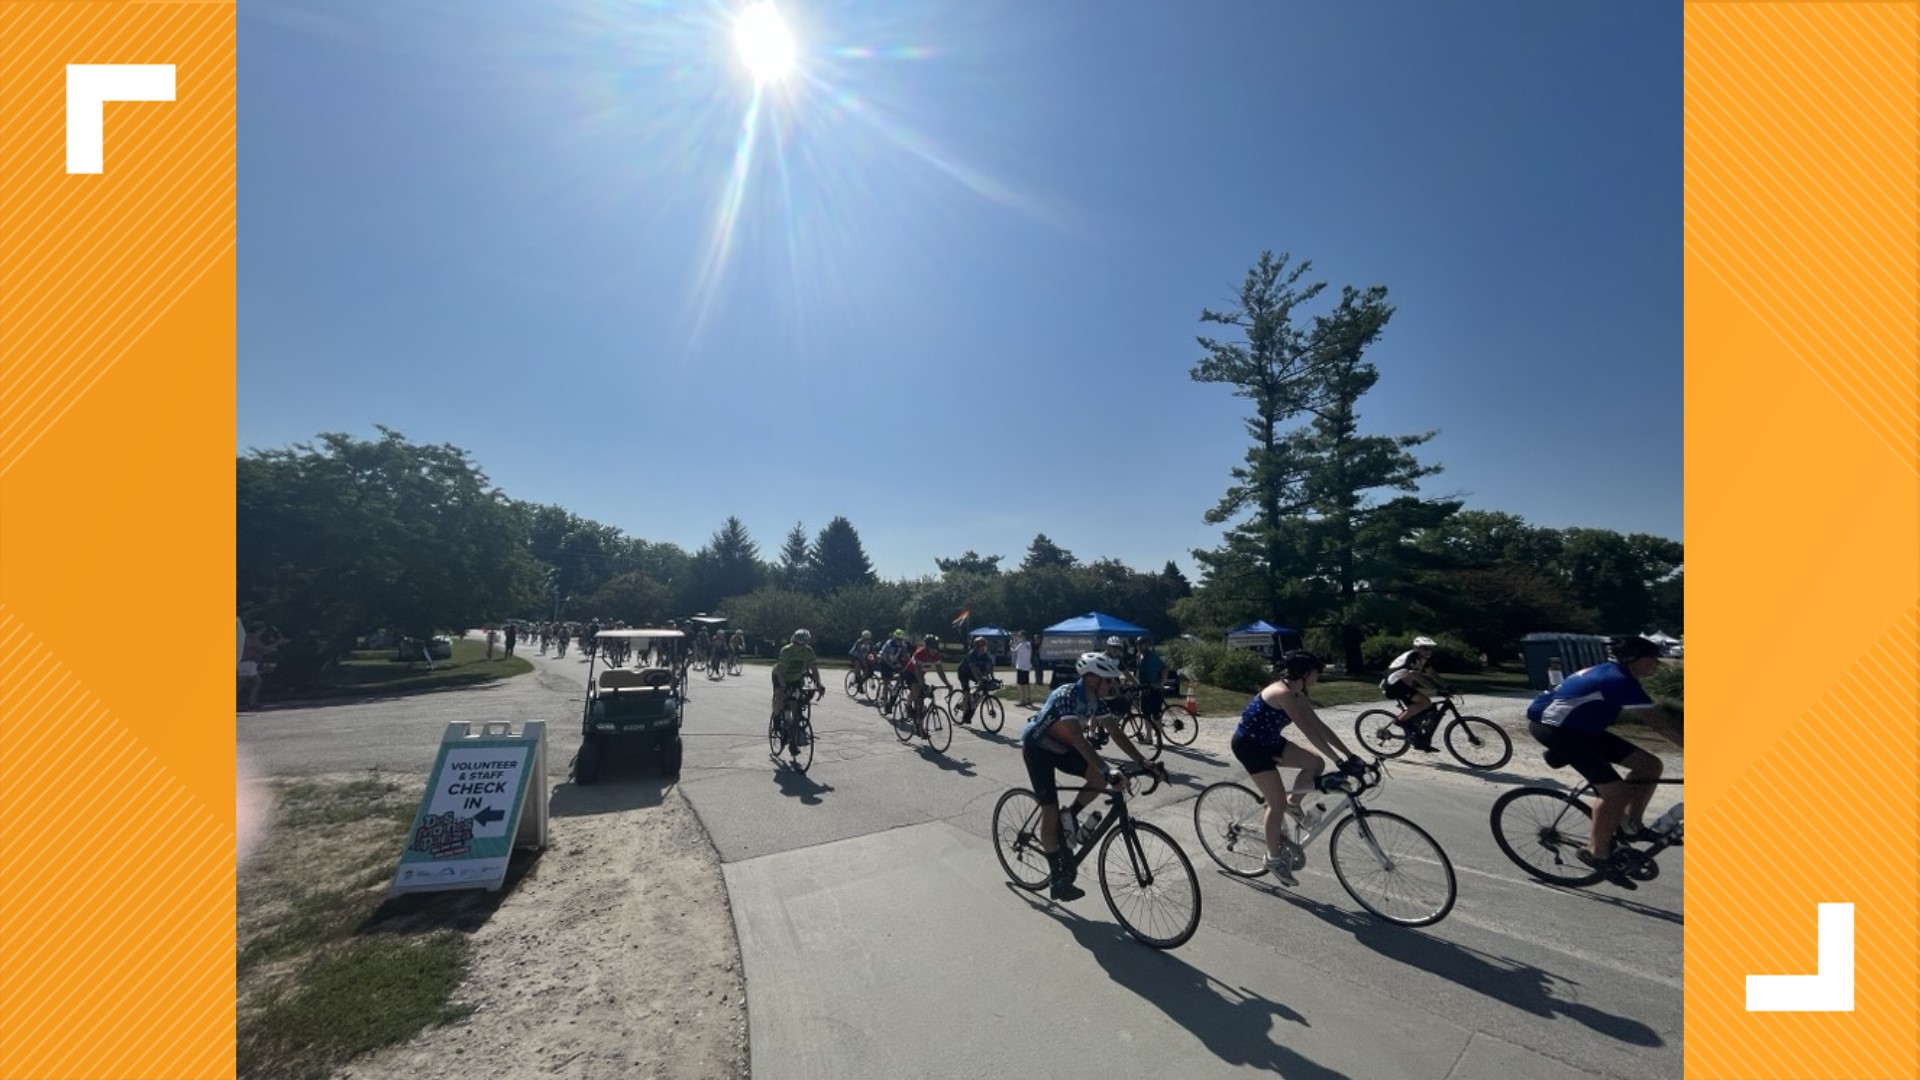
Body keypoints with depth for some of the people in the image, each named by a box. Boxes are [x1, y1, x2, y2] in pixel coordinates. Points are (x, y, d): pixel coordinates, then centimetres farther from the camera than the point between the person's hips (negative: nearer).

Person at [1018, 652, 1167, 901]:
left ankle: (1069, 817, 9)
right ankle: (1058, 881, 6)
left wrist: (1145, 763, -19)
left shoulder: (1097, 700, -10)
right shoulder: (1066, 696, -33)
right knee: (1050, 810, -7)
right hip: (1037, 748, -7)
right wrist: (1109, 771, -47)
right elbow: (1078, 739, -41)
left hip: (1061, 746, 7)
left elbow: (1117, 734, -9)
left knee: (1100, 777, -15)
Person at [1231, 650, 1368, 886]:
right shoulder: (1283, 693, -26)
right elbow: (1310, 732, -30)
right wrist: (1341, 761, -28)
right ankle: (1274, 859, 15)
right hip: (1248, 745, -9)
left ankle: (1293, 805, 21)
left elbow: (1320, 726, 6)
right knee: (1278, 804, -4)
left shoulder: (1296, 694, 4)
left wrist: (1350, 756, 3)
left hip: (1268, 741, 9)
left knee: (1316, 764, 2)